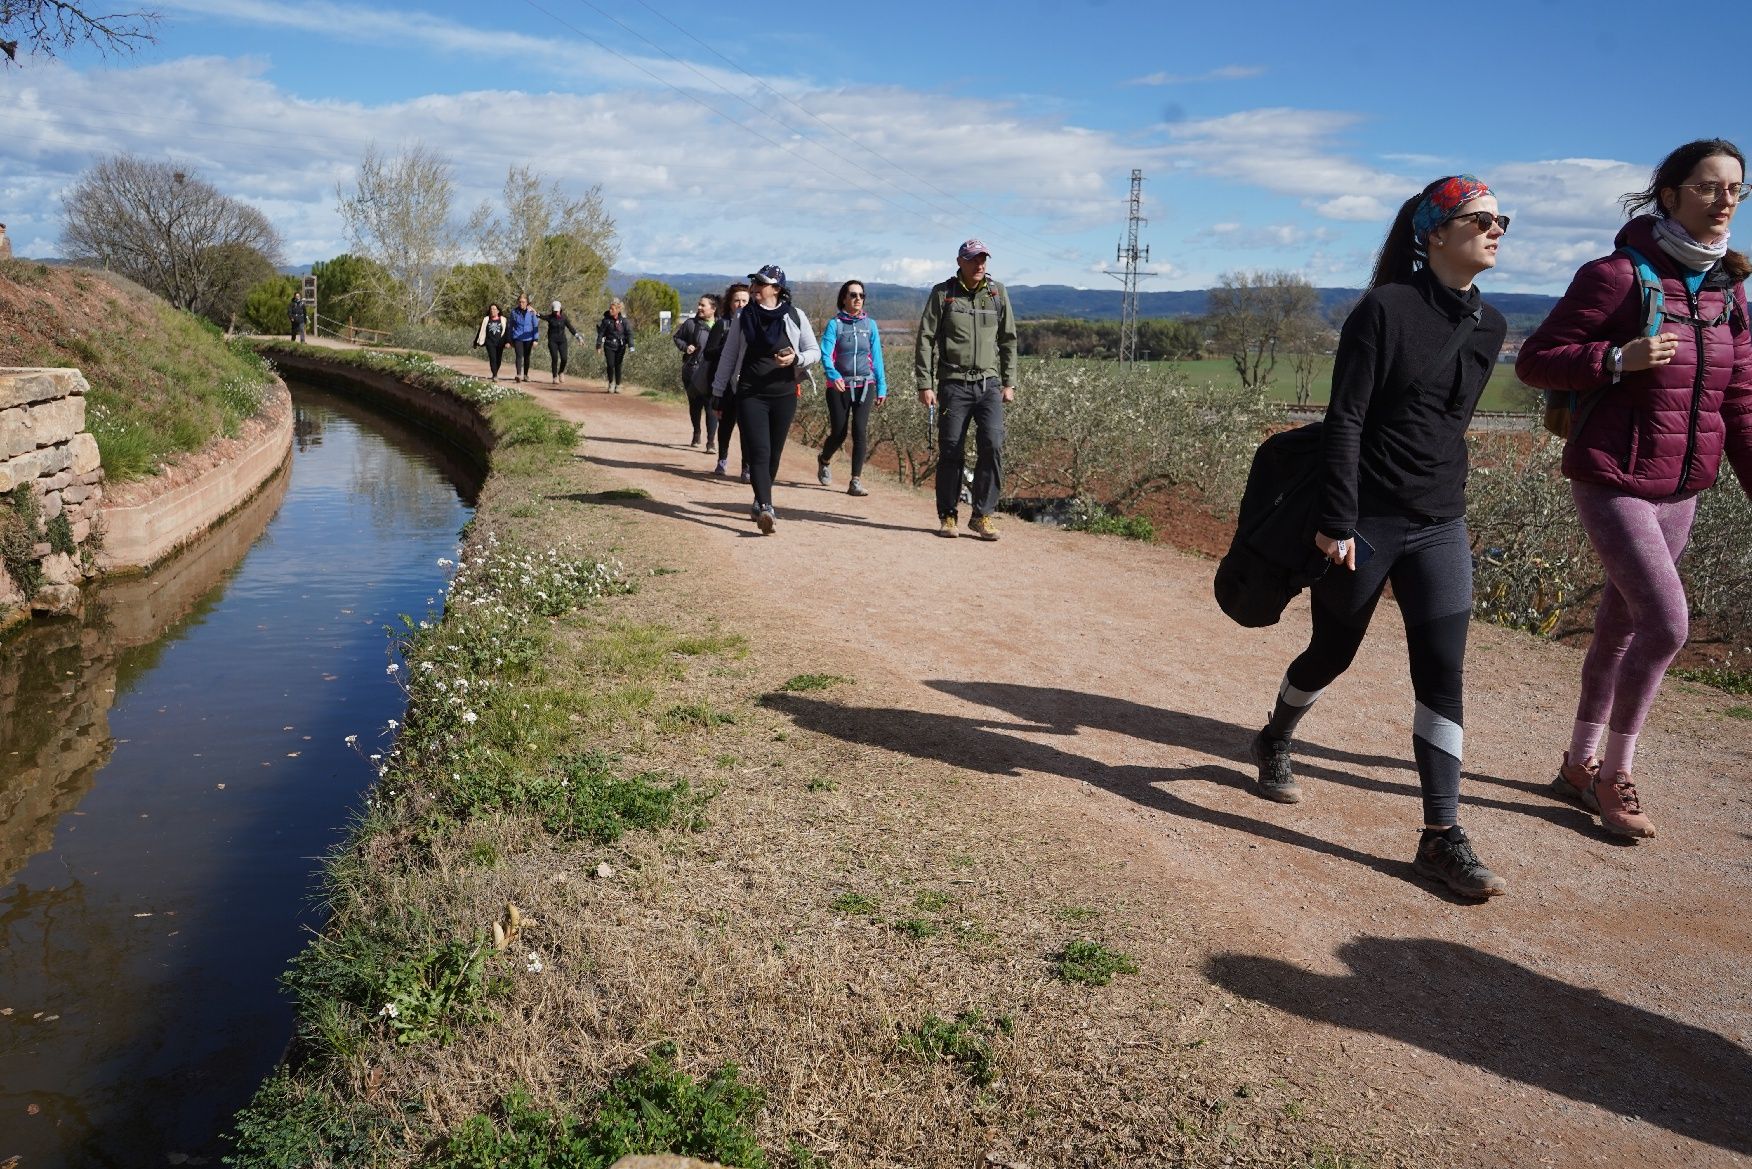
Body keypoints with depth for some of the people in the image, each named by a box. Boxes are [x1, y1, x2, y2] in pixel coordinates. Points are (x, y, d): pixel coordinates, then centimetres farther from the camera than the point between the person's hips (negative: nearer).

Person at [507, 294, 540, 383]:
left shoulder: (531, 312, -2)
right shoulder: (514, 312, 0)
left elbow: (535, 326, 1)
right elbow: (511, 326, 8)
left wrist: (535, 339, -3)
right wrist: (510, 340, 9)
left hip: (528, 338, 1)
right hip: (517, 338, -1)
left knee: (526, 356, 13)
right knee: (519, 355, -17)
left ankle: (525, 375, 28)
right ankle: (518, 375, -28)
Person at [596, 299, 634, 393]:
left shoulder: (623, 320, -2)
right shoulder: (606, 320, -2)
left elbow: (629, 333, -2)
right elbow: (601, 333, 1)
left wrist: (630, 346, -11)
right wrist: (598, 345, -3)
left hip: (620, 346, 0)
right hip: (609, 346, 0)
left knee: (618, 366, 3)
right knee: (610, 365, -7)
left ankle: (618, 385, 15)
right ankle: (611, 383, 14)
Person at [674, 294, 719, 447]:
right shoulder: (691, 324, 1)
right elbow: (677, 337, 15)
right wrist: (685, 347, -5)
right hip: (693, 371, 2)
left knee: (711, 406, -7)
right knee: (695, 405, 14)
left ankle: (711, 441, -2)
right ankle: (696, 434, 35)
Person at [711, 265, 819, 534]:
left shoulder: (794, 316, 3)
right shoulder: (744, 318, 7)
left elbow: (814, 352, 5)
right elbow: (728, 356, 12)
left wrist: (796, 358, -17)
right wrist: (718, 392, 11)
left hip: (784, 394, 1)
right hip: (750, 395, -1)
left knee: (774, 454, 8)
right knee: (759, 453, -13)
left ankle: (760, 503, 26)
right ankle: (765, 509, -24)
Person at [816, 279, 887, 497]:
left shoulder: (869, 324, 7)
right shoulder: (835, 324, -2)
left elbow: (876, 357, 9)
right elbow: (825, 353, -13)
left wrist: (882, 387, 7)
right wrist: (833, 375, -32)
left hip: (865, 385, 2)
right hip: (839, 386, -2)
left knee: (860, 431, -10)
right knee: (839, 433, 3)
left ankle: (856, 481, -7)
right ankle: (824, 461, 36)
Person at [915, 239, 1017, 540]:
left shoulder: (998, 292, 10)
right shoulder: (942, 293, 2)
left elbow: (1008, 340, 16)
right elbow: (925, 340, 1)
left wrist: (1009, 382, 11)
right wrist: (925, 384, -5)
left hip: (989, 383, 2)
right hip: (954, 383, -2)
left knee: (993, 445, -13)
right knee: (951, 452, -1)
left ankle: (982, 515, -4)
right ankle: (948, 516, 12)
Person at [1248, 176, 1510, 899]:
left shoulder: (1488, 326, 8)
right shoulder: (1386, 309, -11)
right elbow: (1344, 420, -14)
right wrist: (1337, 521, -17)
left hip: (1439, 527, 5)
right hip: (1364, 521, -5)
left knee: (1442, 671, -4)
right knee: (1333, 653, 11)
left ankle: (1441, 835, 0)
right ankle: (1274, 744, 40)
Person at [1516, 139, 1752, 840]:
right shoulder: (1617, 276, -10)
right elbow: (1534, 362, -9)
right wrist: (1618, 359, -23)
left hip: (1681, 489, 6)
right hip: (1613, 482, -6)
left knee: (1620, 627, 13)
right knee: (1666, 622, -14)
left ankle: (1580, 767, 27)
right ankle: (1616, 775, 5)